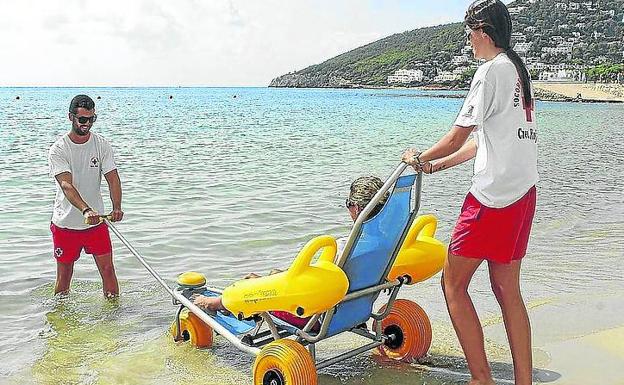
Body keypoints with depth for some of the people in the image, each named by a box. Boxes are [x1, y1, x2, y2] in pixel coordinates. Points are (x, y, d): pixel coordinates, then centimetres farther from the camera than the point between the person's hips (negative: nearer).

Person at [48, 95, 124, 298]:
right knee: (64, 276, 10)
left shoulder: (102, 145, -3)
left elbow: (112, 178, -11)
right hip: (65, 223, -2)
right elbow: (66, 185, -25)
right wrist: (86, 210, -42)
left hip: (96, 221, 2)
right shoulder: (58, 150, -12)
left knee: (107, 269, 3)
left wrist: (117, 208, -30)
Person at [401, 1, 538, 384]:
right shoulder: (518, 70, 19)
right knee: (507, 288, 12)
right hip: (524, 192, 9)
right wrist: (436, 165, 24)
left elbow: (456, 139, -8)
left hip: (494, 194, -9)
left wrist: (420, 158, 10)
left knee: (453, 283, -1)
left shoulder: (492, 70, -10)